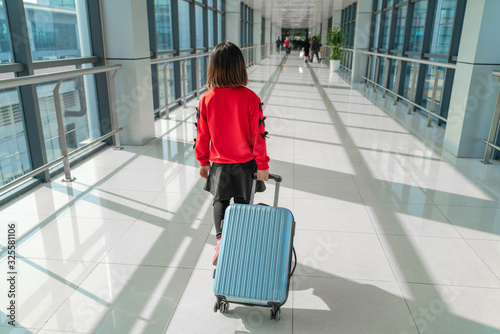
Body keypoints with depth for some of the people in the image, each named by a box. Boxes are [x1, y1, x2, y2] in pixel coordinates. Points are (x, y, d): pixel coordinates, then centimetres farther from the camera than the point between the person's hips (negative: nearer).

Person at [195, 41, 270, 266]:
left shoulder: (206, 100, -11)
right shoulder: (250, 98, -16)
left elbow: (202, 135, -3)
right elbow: (259, 134, -14)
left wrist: (203, 161, 11)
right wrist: (262, 165, -4)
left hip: (218, 164, 1)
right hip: (245, 163, -1)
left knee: (220, 201, 21)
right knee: (242, 203, 17)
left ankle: (221, 240, 7)